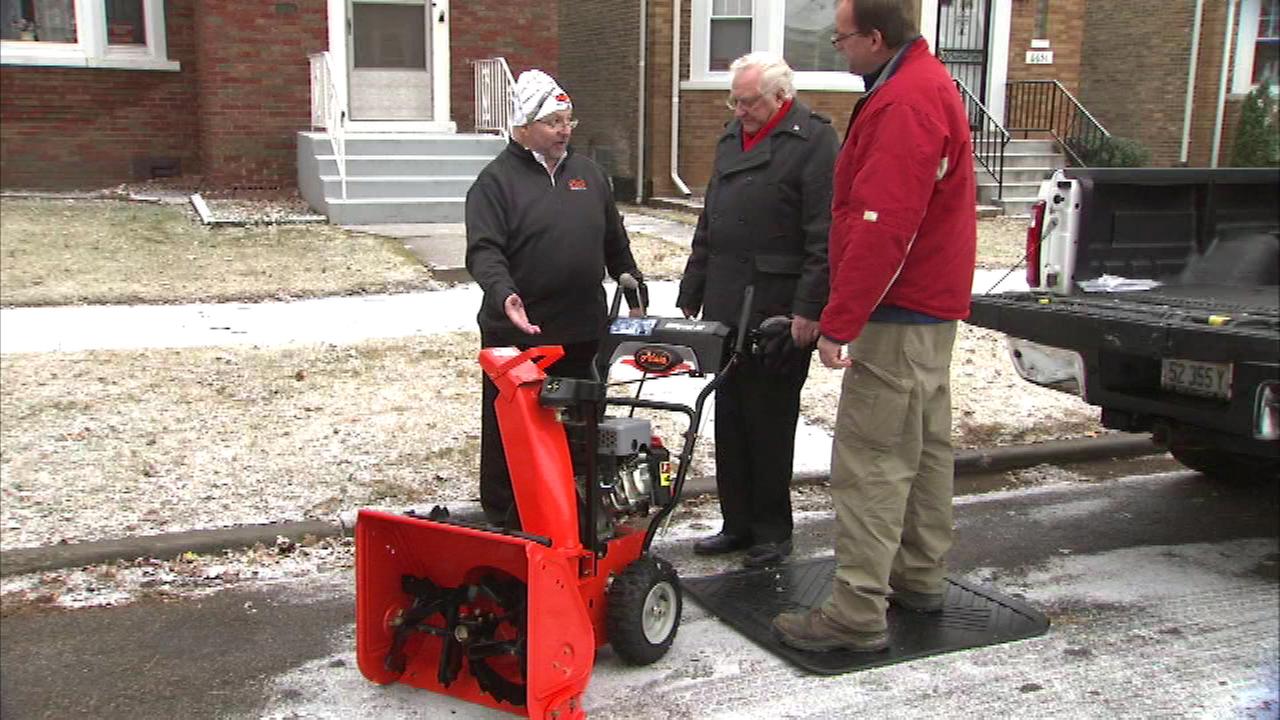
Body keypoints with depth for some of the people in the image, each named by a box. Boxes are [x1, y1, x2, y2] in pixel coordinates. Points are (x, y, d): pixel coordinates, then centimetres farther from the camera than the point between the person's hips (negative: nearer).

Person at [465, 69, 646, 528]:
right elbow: (484, 250, -15)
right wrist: (503, 293, -32)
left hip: (583, 332, 5)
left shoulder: (589, 175, 13)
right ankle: (502, 521, 16)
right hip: (516, 331, -5)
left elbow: (615, 244, 22)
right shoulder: (497, 181, -5)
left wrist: (634, 293, 21)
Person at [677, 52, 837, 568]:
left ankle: (772, 532, 15)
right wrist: (691, 294, 20)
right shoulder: (732, 138, 18)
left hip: (778, 313, -7)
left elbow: (823, 236, -14)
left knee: (769, 424, 1)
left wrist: (808, 309, -19)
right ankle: (738, 524, 23)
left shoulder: (813, 140, -7)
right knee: (730, 422, 12)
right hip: (725, 308, 8)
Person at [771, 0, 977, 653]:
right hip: (930, 305, 11)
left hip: (899, 314, -11)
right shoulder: (924, 83, 15)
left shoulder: (905, 104, -20)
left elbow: (882, 228, -28)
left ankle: (858, 614, -3)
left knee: (871, 461, -8)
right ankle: (921, 579, 30)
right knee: (924, 445, 17)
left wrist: (839, 322, -26)